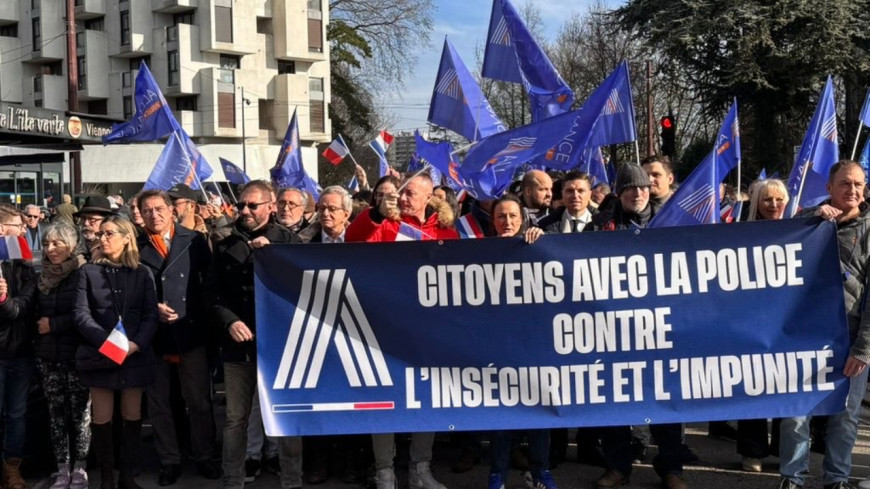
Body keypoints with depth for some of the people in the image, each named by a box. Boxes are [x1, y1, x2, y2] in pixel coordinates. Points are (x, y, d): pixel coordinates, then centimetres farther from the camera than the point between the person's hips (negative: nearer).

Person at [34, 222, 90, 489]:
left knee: (80, 411, -2)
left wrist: (54, 324, -12)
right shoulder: (43, 276, 11)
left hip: (77, 355, -5)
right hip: (48, 355, 5)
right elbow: (37, 313, 17)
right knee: (56, 412, 6)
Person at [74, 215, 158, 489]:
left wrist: (136, 343, -16)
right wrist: (106, 340, -18)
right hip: (99, 355, -1)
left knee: (132, 416, 6)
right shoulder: (89, 271, 4)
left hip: (135, 355, 1)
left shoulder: (142, 273, 7)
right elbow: (81, 314, -4)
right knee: (101, 418, 1)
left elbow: (151, 315, 1)